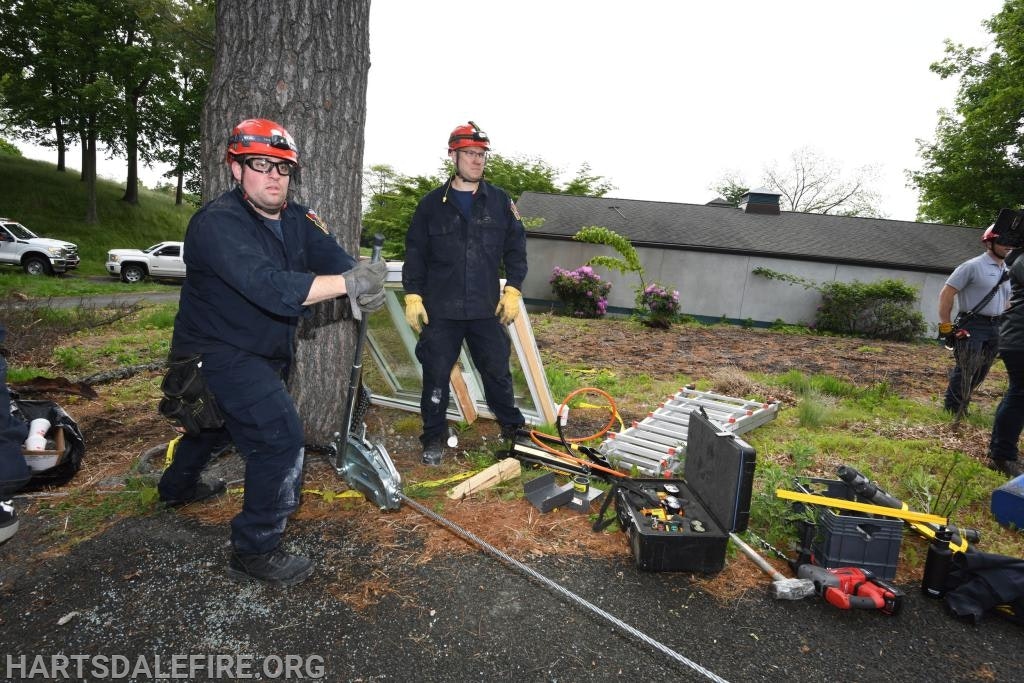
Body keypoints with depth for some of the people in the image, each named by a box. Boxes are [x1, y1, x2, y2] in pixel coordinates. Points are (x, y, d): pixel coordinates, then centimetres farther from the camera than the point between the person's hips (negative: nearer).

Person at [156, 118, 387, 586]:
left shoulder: (296, 219, -2)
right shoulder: (218, 222, -25)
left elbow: (333, 257, -18)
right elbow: (268, 286, -41)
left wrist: (362, 287, -41)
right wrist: (348, 283, -50)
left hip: (263, 353, 9)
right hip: (219, 352, -9)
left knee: (221, 420, 29)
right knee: (280, 437, -18)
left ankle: (177, 486, 58)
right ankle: (255, 552, -1)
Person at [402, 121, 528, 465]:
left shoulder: (500, 201, 5)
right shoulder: (432, 204, 4)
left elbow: (516, 248, 8)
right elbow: (415, 253, 6)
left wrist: (513, 290, -1)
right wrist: (412, 296, -1)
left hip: (486, 309, 1)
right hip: (440, 310, 0)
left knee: (497, 372, 10)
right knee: (436, 375, 5)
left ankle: (513, 428, 30)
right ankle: (434, 438, 21)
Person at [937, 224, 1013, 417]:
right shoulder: (972, 266, -9)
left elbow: (1007, 300, 25)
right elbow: (946, 293, -12)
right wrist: (945, 325, -14)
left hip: (994, 328, 8)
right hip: (972, 326, -7)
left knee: (980, 372, 11)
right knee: (965, 370, -7)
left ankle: (960, 407, 22)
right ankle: (952, 411, 3)